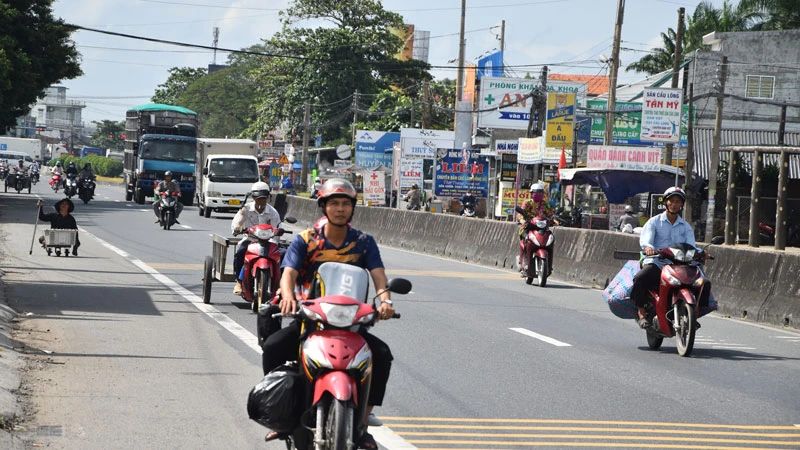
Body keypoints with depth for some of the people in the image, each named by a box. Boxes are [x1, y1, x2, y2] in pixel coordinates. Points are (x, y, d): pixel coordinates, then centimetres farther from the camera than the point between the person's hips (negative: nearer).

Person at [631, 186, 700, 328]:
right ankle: (641, 312, -19)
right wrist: (648, 247, -33)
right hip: (656, 263, -3)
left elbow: (691, 244, 2)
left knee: (704, 285, -14)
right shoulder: (654, 221, 9)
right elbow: (645, 239, -8)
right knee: (640, 279, -34)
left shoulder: (686, 227, 18)